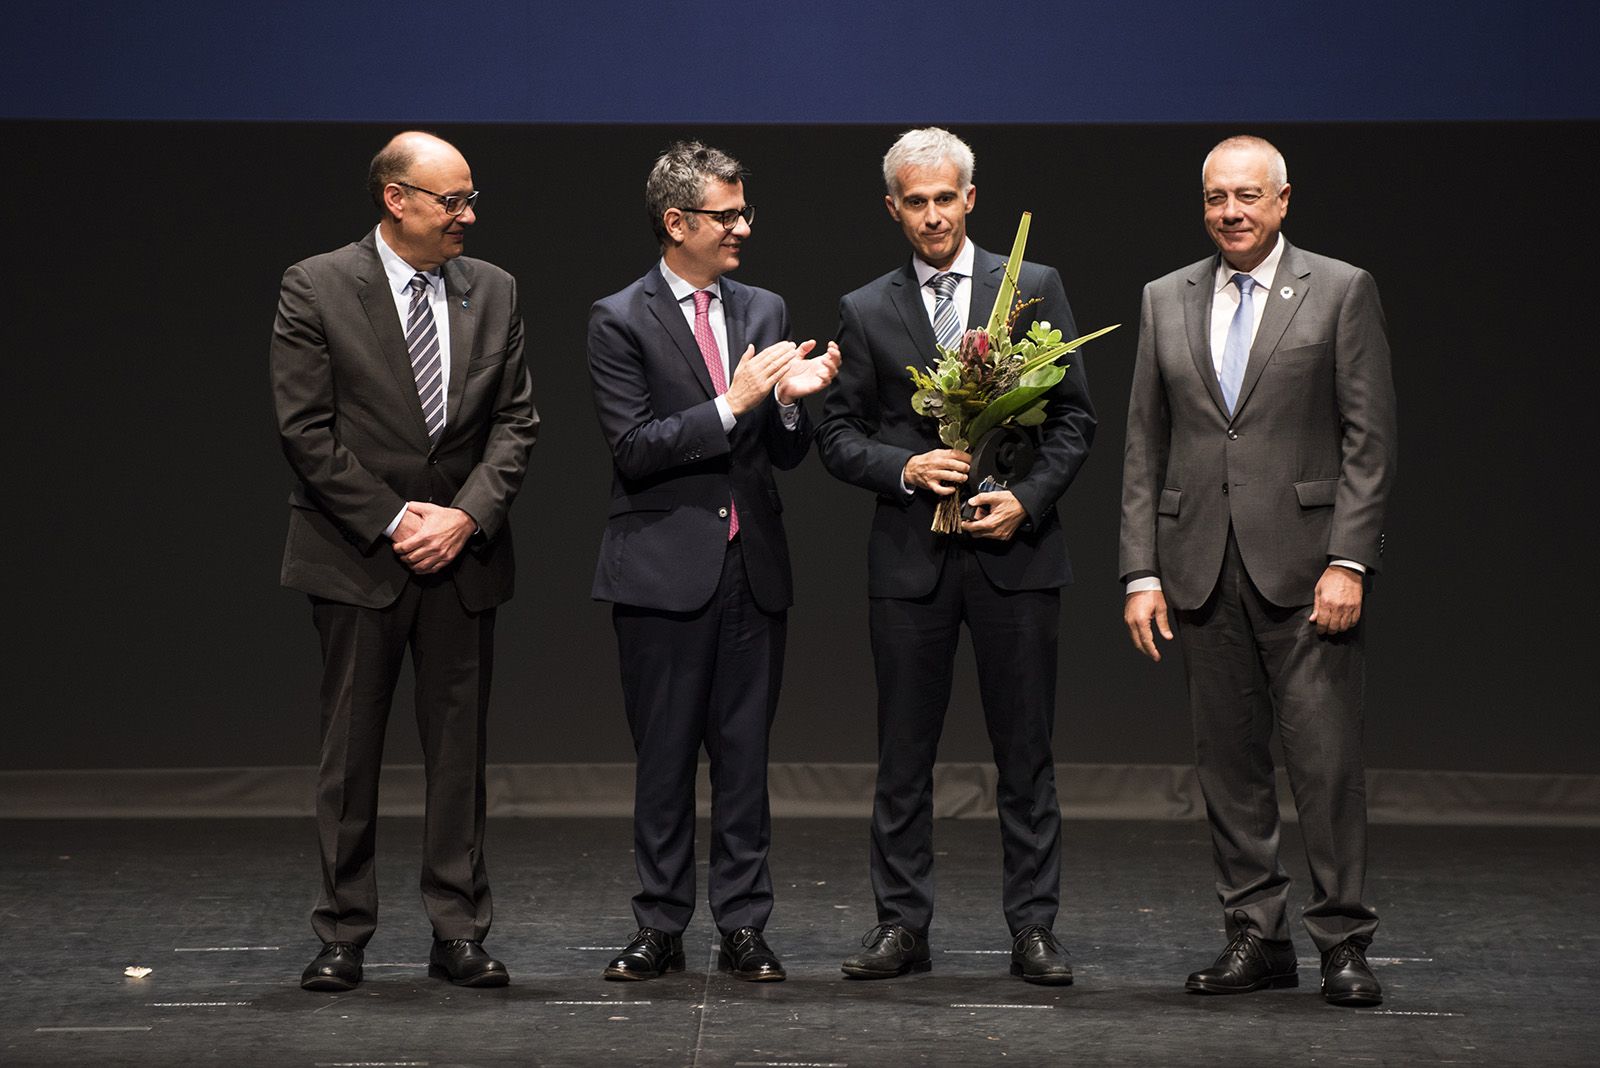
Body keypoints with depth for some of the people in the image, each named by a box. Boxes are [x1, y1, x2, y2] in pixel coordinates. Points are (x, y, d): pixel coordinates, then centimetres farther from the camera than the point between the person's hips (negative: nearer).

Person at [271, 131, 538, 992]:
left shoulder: (492, 292, 7)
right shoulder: (315, 289, -4)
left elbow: (514, 421, 6)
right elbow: (305, 428, -8)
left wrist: (468, 515, -9)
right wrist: (391, 521, -12)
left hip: (463, 551, 3)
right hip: (356, 556, -3)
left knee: (459, 748, 5)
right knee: (351, 750, 2)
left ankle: (458, 934, 11)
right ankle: (342, 937, 10)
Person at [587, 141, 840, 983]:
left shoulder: (764, 311, 10)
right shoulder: (620, 322, -4)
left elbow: (786, 456, 11)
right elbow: (633, 449, -12)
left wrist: (790, 401, -11)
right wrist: (732, 404, -17)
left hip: (753, 567, 4)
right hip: (665, 572, -4)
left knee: (744, 756, 6)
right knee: (664, 758, 4)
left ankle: (743, 929, 11)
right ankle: (661, 930, 12)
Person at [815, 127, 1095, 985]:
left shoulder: (1035, 289, 5)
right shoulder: (865, 312, 7)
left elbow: (1074, 416, 3)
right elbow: (837, 435, 6)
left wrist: (1028, 500, -11)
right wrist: (905, 468, -12)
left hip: (1016, 550, -1)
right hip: (910, 553, 1)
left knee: (1025, 751, 2)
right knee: (903, 754, 5)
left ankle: (1033, 928, 8)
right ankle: (902, 925, 13)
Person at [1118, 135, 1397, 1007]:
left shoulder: (1342, 291, 2)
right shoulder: (1166, 300, 12)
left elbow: (1369, 438, -2)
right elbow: (1145, 446, 11)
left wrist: (1348, 562, -11)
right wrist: (1141, 572, 4)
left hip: (1304, 565, -3)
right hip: (1202, 568, 4)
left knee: (1327, 757, -5)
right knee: (1229, 761, 6)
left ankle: (1343, 942, 2)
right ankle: (1255, 936, 14)